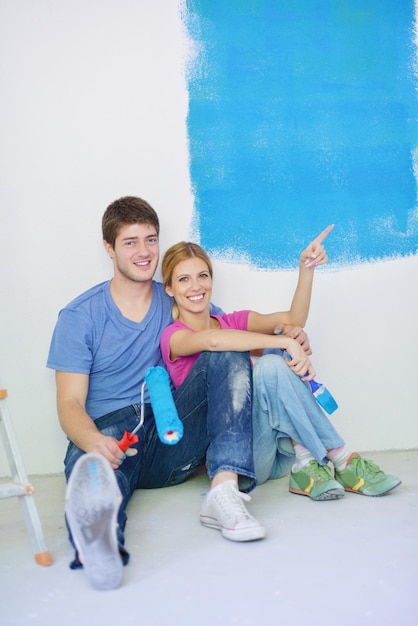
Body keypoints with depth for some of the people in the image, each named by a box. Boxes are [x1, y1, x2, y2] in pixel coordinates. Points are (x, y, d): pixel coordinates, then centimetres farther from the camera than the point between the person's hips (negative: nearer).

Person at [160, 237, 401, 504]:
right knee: (271, 366, -27)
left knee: (278, 356, -16)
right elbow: (213, 340, -28)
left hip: (279, 449, 6)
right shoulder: (173, 336, -2)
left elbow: (293, 320, -3)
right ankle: (342, 461, -22)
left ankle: (306, 464, -24)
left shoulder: (233, 322, 15)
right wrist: (286, 342, -31)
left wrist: (307, 268, -16)